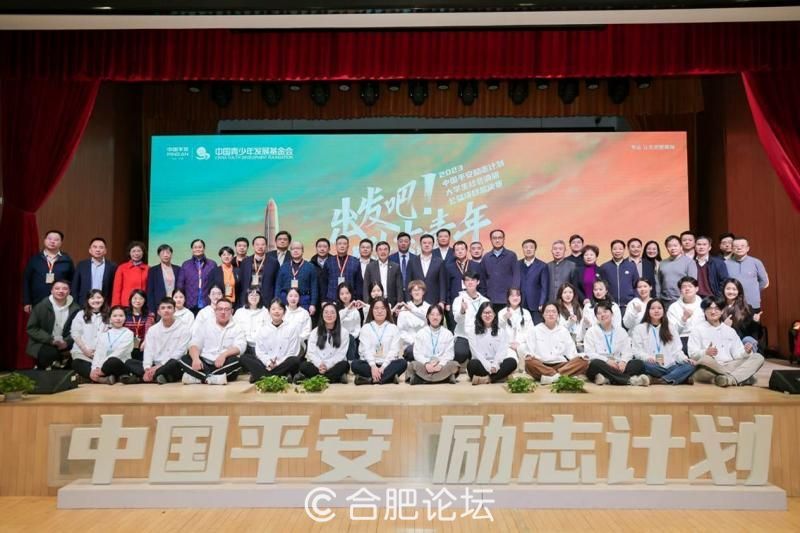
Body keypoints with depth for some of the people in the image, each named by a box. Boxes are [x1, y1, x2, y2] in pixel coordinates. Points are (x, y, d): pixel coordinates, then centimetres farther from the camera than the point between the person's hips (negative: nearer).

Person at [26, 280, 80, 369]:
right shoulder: (41, 306, -6)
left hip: (64, 344, 3)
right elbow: (31, 328, -7)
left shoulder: (75, 308, -2)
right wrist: (51, 339, -19)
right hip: (42, 344, -3)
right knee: (50, 353, -32)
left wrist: (67, 342, -21)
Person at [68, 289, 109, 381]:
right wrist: (85, 349, -8)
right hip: (82, 353, -1)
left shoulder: (107, 316, 11)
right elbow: (75, 334, 2)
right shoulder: (81, 314, 9)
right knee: (90, 372, -25)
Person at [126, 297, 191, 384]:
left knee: (174, 363, -37)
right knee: (129, 362, -13)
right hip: (155, 367, 4)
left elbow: (179, 353, -10)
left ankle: (138, 378, -29)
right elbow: (148, 352, -1)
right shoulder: (152, 330, 10)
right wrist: (147, 369, -21)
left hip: (172, 368, -4)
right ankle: (155, 377, -32)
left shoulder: (184, 328, -2)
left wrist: (158, 367, -20)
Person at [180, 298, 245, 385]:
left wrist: (224, 354, -28)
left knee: (236, 360, -33)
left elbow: (239, 347, -7)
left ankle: (196, 377, -34)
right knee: (184, 359, -22)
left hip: (224, 366, -2)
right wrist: (196, 358, -20)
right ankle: (212, 378, -36)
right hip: (204, 364, 2)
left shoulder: (237, 329, 10)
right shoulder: (205, 327, 15)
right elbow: (194, 345, 3)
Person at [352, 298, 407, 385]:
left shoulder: (393, 328, 9)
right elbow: (365, 349, -4)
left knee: (402, 363, -28)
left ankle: (371, 379, -35)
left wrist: (383, 367, -17)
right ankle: (390, 377, -33)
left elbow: (394, 350, -2)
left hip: (387, 364, 0)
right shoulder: (365, 328, 9)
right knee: (355, 364, -28)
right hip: (370, 364, 0)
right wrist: (373, 366, -21)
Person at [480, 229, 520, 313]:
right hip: (491, 300, 2)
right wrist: (484, 294, 8)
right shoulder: (486, 257, 11)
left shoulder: (511, 255, 3)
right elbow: (483, 277, 14)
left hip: (508, 299, -2)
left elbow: (516, 275, -1)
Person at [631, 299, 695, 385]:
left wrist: (685, 359, -7)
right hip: (653, 366, -3)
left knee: (690, 366, -27)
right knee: (645, 366, -38)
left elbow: (676, 350, 15)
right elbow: (637, 351, 2)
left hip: (670, 366, 3)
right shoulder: (639, 329, 11)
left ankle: (658, 381, -41)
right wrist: (647, 357, -19)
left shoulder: (670, 328, 23)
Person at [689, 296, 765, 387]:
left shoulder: (729, 330, 23)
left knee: (758, 357, -13)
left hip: (729, 366, 5)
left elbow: (737, 353, 14)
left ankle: (731, 378, -37)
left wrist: (746, 352, -9)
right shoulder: (698, 329, 9)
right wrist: (705, 352, -24)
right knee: (705, 359, -38)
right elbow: (692, 353, -3)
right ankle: (743, 377, -28)